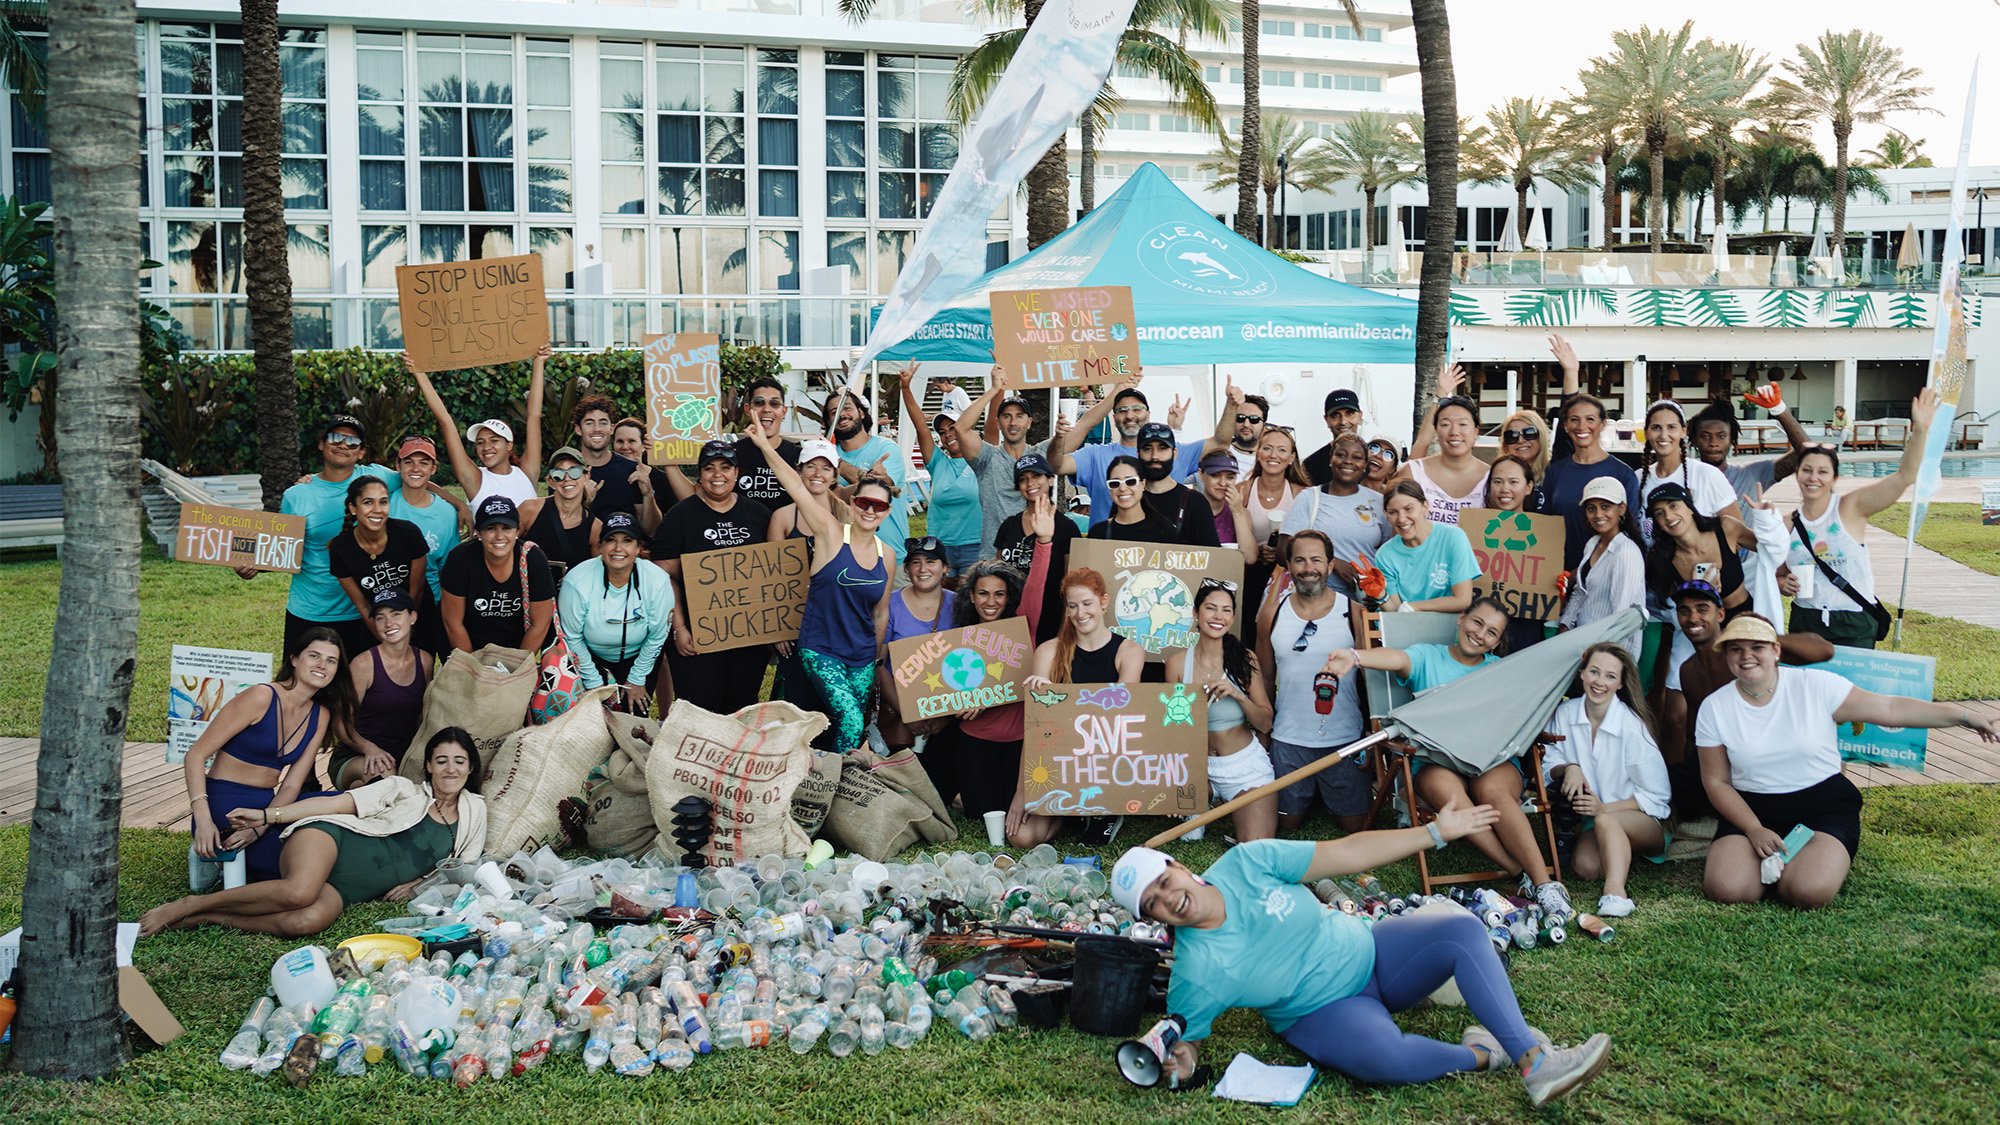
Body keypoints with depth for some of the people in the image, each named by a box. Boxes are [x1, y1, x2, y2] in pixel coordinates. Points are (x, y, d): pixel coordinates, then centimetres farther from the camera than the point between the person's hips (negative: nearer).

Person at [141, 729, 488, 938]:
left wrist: (418, 882, 3)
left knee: (307, 921, -35)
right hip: (328, 839, -2)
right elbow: (335, 803, 4)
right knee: (299, 892, -39)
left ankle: (208, 917, -20)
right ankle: (187, 905, -22)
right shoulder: (403, 790, 9)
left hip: (344, 892, 2)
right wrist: (268, 816, -4)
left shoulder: (473, 811, 16)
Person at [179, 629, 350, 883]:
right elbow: (196, 755, -13)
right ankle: (220, 857, 1)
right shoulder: (262, 698, -12)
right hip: (224, 810, -7)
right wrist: (203, 820, -25)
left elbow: (291, 786, 1)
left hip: (266, 805, 7)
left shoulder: (320, 716, 7)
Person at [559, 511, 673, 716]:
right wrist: (593, 682, -10)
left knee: (636, 716, 5)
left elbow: (657, 636, -11)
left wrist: (637, 680, -3)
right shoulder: (577, 582, -27)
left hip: (638, 658, 1)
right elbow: (572, 638, -15)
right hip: (591, 658, -1)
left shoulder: (658, 581, -24)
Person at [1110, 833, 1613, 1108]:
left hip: (1369, 952, 4)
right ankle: (1481, 1053, -9)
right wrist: (1177, 1061, -32)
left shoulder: (1247, 863, -16)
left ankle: (1534, 1060, -23)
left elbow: (1344, 854, -9)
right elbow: (1184, 1043, -7)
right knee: (1383, 1056, -37)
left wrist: (1436, 832, -9)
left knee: (1461, 929, -21)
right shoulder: (1195, 972, -20)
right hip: (1324, 1013, -3)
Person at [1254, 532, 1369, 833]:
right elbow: (1265, 678, 9)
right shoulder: (1273, 613, -1)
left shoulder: (1352, 612, -7)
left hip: (1345, 740, -2)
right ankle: (1311, 795, 43)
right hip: (1288, 739, 2)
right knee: (1287, 822, 12)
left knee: (1356, 826, 7)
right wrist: (1263, 734, 8)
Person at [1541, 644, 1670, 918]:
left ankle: (1615, 892, -51)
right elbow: (1548, 767, 8)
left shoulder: (1632, 726, -15)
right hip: (1591, 824, 4)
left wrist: (1604, 808, -20)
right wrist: (1568, 769, -15)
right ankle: (1621, 857, 3)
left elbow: (1657, 797, -10)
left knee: (1605, 821, -36)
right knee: (1585, 866, -26)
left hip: (1645, 823, -4)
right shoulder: (1565, 713, -3)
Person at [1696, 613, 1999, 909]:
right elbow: (1717, 782, 1)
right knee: (1726, 888, -25)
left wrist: (1967, 717, -10)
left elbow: (1889, 708, -5)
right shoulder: (1714, 708, -3)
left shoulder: (1814, 685, -8)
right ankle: (1772, 859, 9)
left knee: (1809, 891, -29)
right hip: (1752, 810, 2)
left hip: (1823, 805, -1)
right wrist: (1755, 830, -14)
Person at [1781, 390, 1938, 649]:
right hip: (1805, 622, 2)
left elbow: (1904, 476, -17)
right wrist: (1785, 584, -10)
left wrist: (1919, 430, -28)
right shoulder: (1788, 524, 1)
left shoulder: (1851, 508, -7)